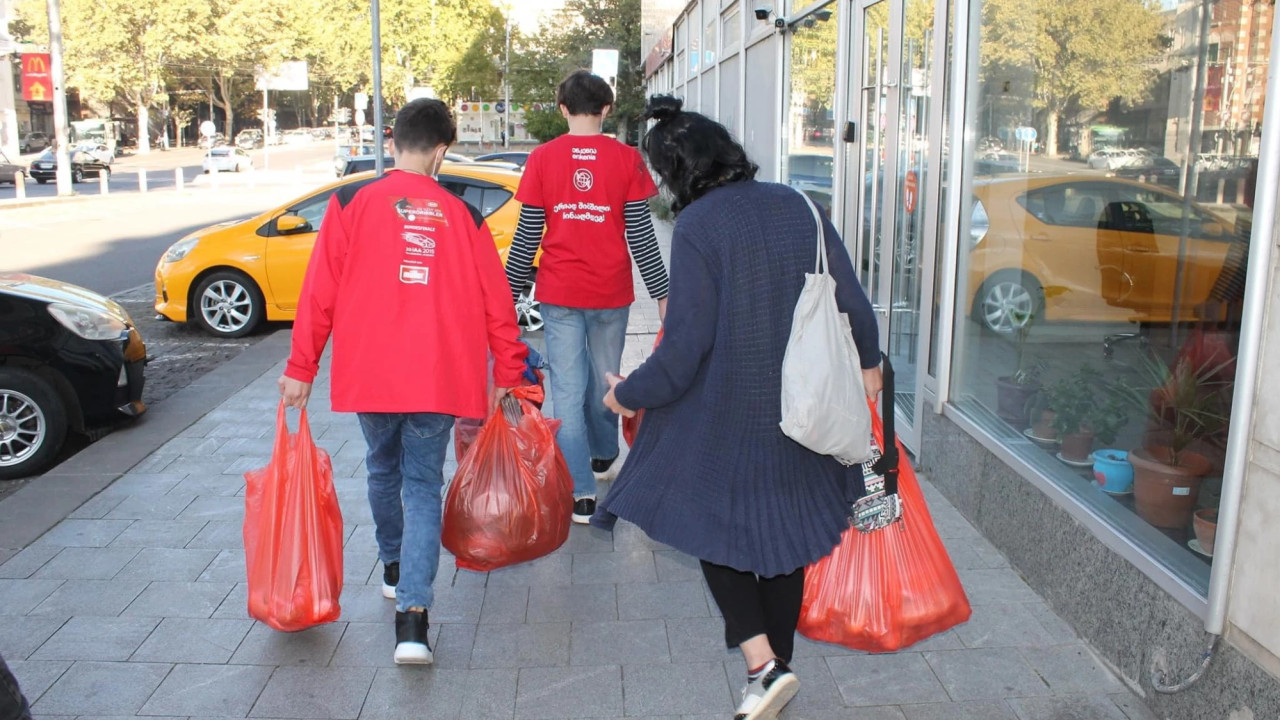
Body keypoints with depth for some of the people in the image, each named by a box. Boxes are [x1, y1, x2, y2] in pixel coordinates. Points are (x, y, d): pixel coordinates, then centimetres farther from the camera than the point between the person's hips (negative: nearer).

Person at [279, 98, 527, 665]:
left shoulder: (351, 203, 0)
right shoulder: (462, 216, 4)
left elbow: (319, 293, -2)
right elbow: (496, 302, 6)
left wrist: (301, 368, 5)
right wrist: (508, 373, 15)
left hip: (368, 375, 0)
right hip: (438, 378, 0)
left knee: (383, 471, 23)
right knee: (423, 487, 5)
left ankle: (394, 569, 43)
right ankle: (412, 616, -8)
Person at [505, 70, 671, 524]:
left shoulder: (542, 158, -2)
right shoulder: (626, 159, -3)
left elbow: (527, 235, -2)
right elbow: (640, 234, -2)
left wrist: (509, 293, 7)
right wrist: (662, 293, 5)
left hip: (559, 293, -1)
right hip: (611, 292, 1)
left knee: (567, 389, 2)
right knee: (605, 379, 19)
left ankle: (581, 492, 0)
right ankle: (603, 456, 42)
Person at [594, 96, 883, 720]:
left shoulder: (696, 226, -15)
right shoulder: (796, 206, 1)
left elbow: (687, 341, -17)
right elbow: (851, 298, 5)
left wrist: (630, 393, -2)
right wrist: (867, 361, 22)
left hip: (726, 415, -5)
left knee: (716, 527, 14)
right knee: (786, 531, 18)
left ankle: (763, 665, 1)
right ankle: (777, 663, 32)